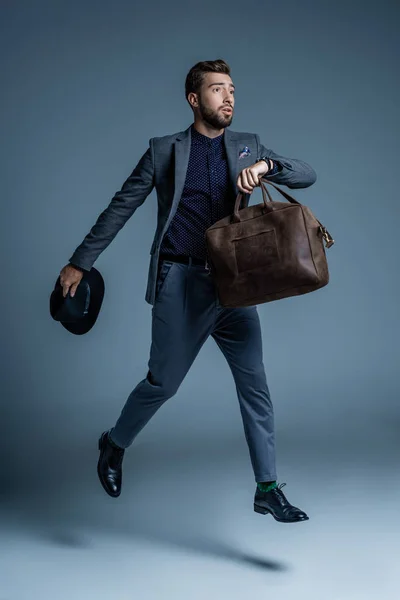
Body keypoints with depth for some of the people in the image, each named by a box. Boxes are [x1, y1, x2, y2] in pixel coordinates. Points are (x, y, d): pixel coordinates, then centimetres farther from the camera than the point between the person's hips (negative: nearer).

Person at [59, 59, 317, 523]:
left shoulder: (247, 147, 12)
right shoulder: (164, 151, 4)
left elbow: (307, 175, 4)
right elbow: (120, 207, 7)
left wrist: (265, 165, -16)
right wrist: (80, 262, 7)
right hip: (181, 282, -3)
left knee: (255, 383, 0)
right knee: (163, 382, 2)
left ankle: (267, 489, 9)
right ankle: (115, 445, 30)